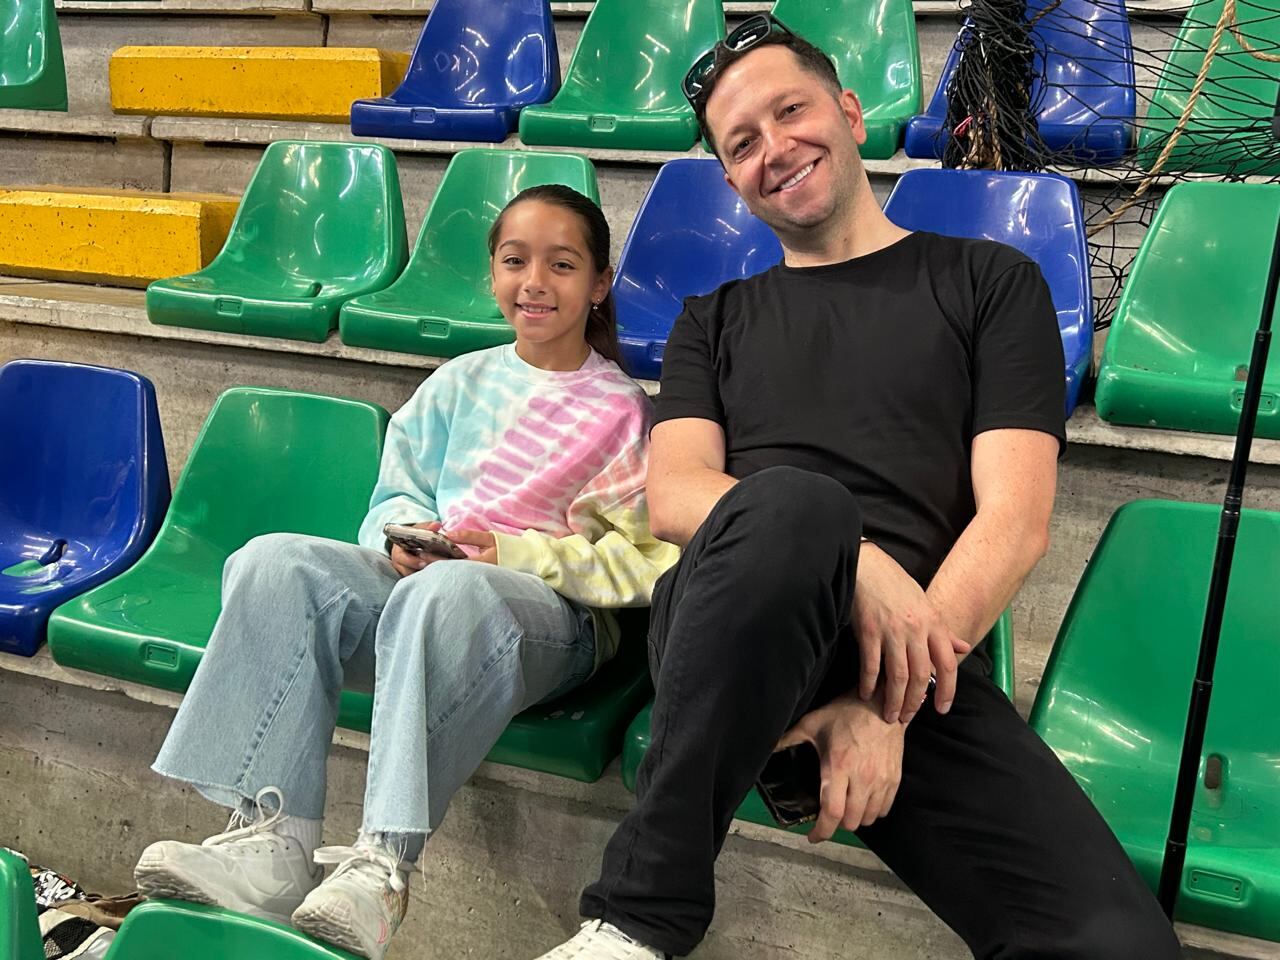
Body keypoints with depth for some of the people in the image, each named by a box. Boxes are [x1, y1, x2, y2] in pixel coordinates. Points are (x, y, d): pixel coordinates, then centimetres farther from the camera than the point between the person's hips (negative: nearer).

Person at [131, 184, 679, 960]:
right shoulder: (459, 384, 18)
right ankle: (272, 841, -30)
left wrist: (515, 552, -13)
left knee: (446, 593, -40)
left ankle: (383, 865, -39)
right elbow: (396, 496, 20)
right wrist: (403, 534, -5)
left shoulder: (624, 410, 4)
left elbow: (642, 564, -4)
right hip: (424, 573, 5)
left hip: (558, 615, -5)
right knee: (277, 562, -22)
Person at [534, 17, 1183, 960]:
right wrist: (851, 558, -16)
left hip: (916, 653, 0)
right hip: (731, 625, 1)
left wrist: (890, 706, -12)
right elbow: (672, 494, 5)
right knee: (788, 504, -37)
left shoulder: (990, 282, 15)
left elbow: (1015, 519, 3)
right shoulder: (718, 317, 23)